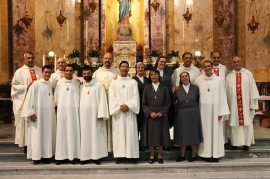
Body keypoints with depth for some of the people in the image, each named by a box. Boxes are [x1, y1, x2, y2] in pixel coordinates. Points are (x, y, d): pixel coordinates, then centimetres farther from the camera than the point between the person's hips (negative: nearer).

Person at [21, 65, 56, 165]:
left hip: (49, 114, 5)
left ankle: (46, 155, 15)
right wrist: (31, 112, -15)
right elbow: (30, 98, -10)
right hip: (38, 113, -5)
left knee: (48, 134, 7)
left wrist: (53, 111, 9)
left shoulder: (50, 85, 9)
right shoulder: (36, 84, -7)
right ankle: (36, 157, 7)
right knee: (37, 134, -1)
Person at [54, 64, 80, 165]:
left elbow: (79, 96, 7)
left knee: (73, 132, 1)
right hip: (62, 110, 0)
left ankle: (72, 155, 7)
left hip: (73, 110, 0)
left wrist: (76, 106, 2)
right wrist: (59, 106, 7)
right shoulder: (59, 82, 5)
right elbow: (56, 97, 9)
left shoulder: (77, 83, 4)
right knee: (61, 132, 1)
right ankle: (60, 156, 6)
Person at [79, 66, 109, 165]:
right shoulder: (80, 86, 11)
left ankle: (96, 156, 5)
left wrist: (101, 114, -14)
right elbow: (78, 100, 9)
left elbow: (102, 100, -6)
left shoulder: (98, 85, 0)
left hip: (95, 115, -3)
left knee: (96, 135, 0)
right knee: (84, 135, 4)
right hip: (83, 115, 3)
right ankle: (84, 156, 8)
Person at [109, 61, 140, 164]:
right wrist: (120, 106, -13)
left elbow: (135, 97, 0)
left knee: (131, 133, 0)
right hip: (118, 111, 0)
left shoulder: (133, 82, 7)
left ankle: (132, 155, 5)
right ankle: (120, 155, 5)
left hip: (130, 112, 0)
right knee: (119, 133, 0)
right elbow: (112, 98, 0)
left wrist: (127, 105, -14)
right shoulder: (114, 82, 8)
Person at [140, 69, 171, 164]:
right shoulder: (147, 88, 4)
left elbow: (168, 103, 2)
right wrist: (150, 112, -13)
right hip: (149, 116, 1)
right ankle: (152, 155, 15)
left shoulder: (164, 88, 3)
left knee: (160, 135, 4)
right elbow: (144, 103, 1)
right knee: (151, 135, 4)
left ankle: (160, 155, 16)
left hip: (162, 116, 0)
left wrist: (161, 112, -12)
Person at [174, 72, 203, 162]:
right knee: (182, 135, 7)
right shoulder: (177, 90, 2)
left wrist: (195, 108, 1)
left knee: (194, 134, 5)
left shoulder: (195, 88, 2)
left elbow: (199, 100, 4)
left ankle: (193, 155, 18)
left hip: (193, 115, 0)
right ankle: (182, 155, 18)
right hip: (181, 115, 0)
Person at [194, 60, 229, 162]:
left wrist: (221, 112, -5)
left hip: (215, 109, 0)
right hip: (203, 110, 0)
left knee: (215, 131, 5)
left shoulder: (219, 80, -1)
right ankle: (207, 153, 13)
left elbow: (222, 96, -1)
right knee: (205, 131, 5)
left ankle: (216, 154, 14)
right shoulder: (198, 80, 0)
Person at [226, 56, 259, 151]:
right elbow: (226, 91, 5)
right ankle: (234, 143, 17)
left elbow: (253, 89, 0)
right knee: (234, 123, 6)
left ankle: (246, 143, 15)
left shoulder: (248, 74, 2)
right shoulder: (229, 76, 6)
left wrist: (252, 104, -5)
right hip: (233, 104, 1)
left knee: (247, 123, 5)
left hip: (246, 104, -1)